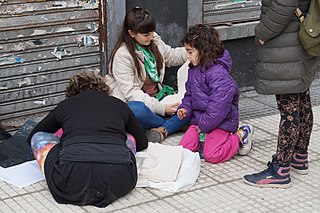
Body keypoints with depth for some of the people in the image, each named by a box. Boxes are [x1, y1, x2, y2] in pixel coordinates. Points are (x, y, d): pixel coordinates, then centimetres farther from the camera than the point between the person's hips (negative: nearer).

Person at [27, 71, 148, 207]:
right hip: (119, 181, 1)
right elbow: (142, 143, 41)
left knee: (38, 137, 26)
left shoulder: (65, 105, 23)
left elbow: (32, 136, 40)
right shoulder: (119, 104, 24)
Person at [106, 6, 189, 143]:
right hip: (133, 102, -6)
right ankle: (173, 125, -16)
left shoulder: (154, 41, 5)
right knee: (137, 110, -42)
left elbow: (172, 56, 25)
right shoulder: (122, 55, -17)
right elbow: (131, 92, -22)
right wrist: (161, 108, -27)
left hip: (156, 99, 6)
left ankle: (161, 130, -30)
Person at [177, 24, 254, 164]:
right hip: (199, 118, 8)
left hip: (221, 122, -8)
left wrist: (204, 125, -20)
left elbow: (219, 106, -26)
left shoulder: (218, 73, -24)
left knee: (211, 155, -16)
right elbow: (190, 94, 19)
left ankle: (240, 136, 4)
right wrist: (185, 108, -1)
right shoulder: (193, 70, 7)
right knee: (184, 148, -5)